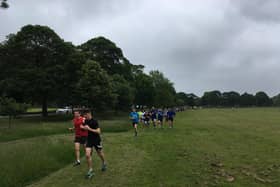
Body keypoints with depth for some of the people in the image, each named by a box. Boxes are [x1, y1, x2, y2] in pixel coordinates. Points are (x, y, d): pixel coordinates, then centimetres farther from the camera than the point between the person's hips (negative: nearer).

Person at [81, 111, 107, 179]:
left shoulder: (94, 121, -20)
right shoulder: (86, 121, -1)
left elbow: (99, 132, -24)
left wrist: (89, 129, -29)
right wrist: (83, 127, -5)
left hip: (96, 140, -4)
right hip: (89, 140, 4)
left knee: (100, 154, 16)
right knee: (87, 155, -10)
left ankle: (104, 164, 45)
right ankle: (90, 171, 4)